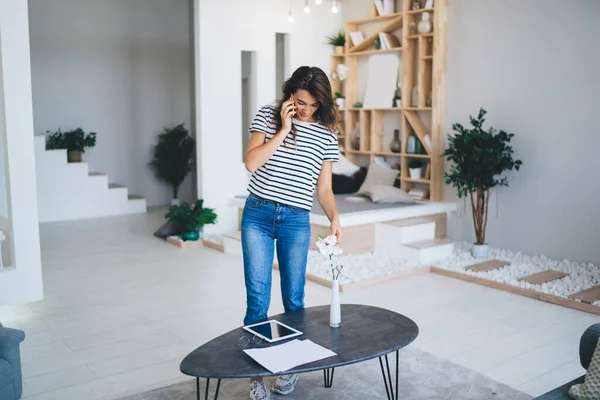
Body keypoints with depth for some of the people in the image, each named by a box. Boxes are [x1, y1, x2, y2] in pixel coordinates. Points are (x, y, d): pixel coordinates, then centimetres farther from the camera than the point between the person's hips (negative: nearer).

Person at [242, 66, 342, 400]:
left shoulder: (327, 134, 4)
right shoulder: (268, 116, 1)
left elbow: (324, 187, 6)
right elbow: (251, 162, -11)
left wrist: (334, 217, -11)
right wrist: (283, 130, -13)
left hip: (296, 221, 1)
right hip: (258, 215, -1)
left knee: (294, 299, 7)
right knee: (258, 300, -1)